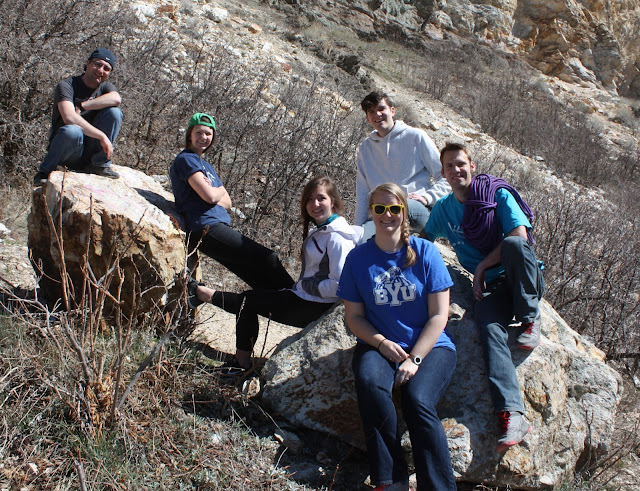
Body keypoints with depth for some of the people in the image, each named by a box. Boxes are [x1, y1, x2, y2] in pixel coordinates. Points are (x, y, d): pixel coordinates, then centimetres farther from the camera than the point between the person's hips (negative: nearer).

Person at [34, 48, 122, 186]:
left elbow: (116, 99, -20)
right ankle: (45, 171, -13)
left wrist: (81, 106, -22)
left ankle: (99, 164, -8)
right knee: (73, 131, -40)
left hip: (90, 152, 4)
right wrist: (102, 136, -29)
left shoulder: (105, 86, 7)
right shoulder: (66, 86, -10)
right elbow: (69, 118, -28)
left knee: (114, 112, -15)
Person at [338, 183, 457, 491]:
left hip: (430, 346, -1)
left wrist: (414, 359, -14)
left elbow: (439, 315, -3)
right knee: (370, 384, -31)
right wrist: (383, 343, -11)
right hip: (378, 345, 1)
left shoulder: (425, 252, 0)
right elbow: (354, 316, 7)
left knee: (417, 401, -30)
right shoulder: (358, 258, 4)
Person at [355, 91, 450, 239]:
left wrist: (427, 197, -9)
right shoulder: (365, 148, 17)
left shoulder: (416, 137, 7)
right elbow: (362, 193, 15)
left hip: (419, 211, -2)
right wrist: (359, 226, 6)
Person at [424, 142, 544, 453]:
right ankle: (511, 414, -43)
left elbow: (520, 233, -13)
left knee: (514, 244, -36)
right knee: (490, 328, -30)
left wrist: (482, 266, -14)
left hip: (524, 279, -2)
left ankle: (529, 319, -17)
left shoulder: (497, 193, 0)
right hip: (491, 287, 2)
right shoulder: (443, 208, 14)